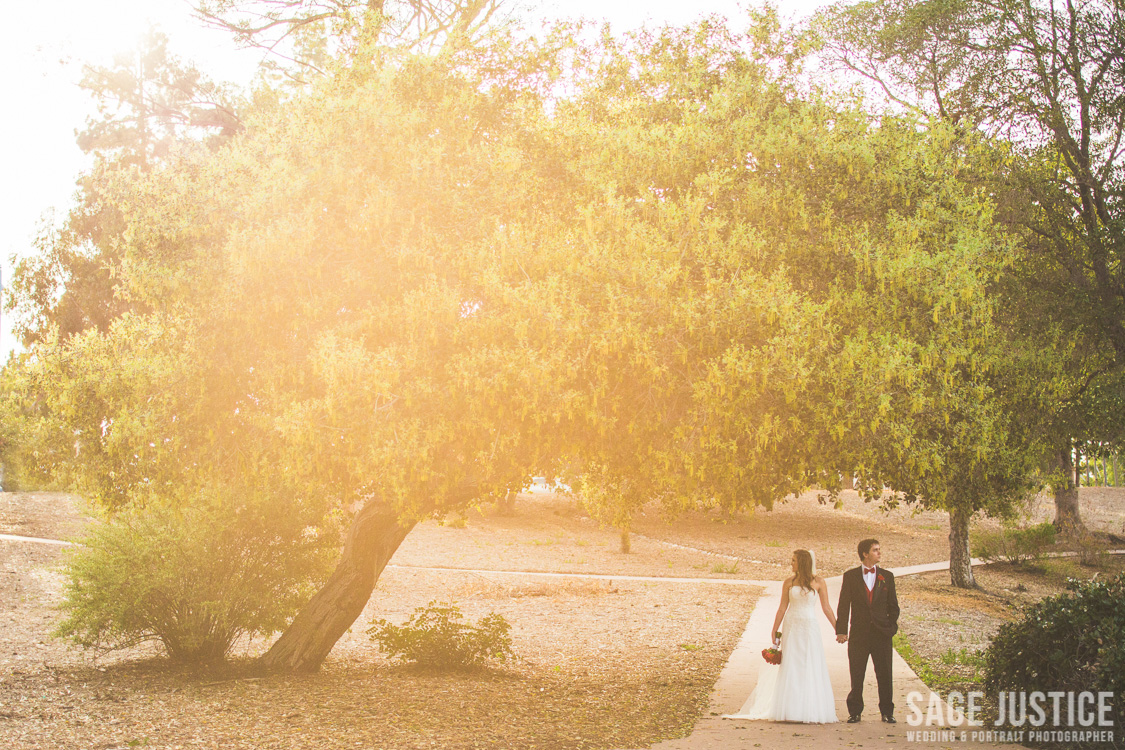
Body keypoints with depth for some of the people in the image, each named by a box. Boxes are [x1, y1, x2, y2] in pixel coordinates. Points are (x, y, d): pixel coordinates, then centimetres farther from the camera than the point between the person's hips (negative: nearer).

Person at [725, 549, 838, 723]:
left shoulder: (818, 582, -1)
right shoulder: (789, 582, 5)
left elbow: (826, 608, 1)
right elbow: (782, 608, 8)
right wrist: (774, 631, 7)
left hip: (809, 628, -2)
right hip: (791, 627, 2)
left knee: (811, 669, -3)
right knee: (790, 668, 1)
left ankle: (812, 712, 4)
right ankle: (790, 710, 7)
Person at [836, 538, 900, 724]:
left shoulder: (887, 576, 7)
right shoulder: (850, 576, 3)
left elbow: (893, 606, 10)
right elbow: (843, 606, 2)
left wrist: (892, 628, 0)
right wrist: (841, 630, -6)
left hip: (882, 633, 1)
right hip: (858, 633, -1)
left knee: (885, 675, 3)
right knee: (856, 676, 3)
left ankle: (887, 712, 14)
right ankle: (855, 712, 13)